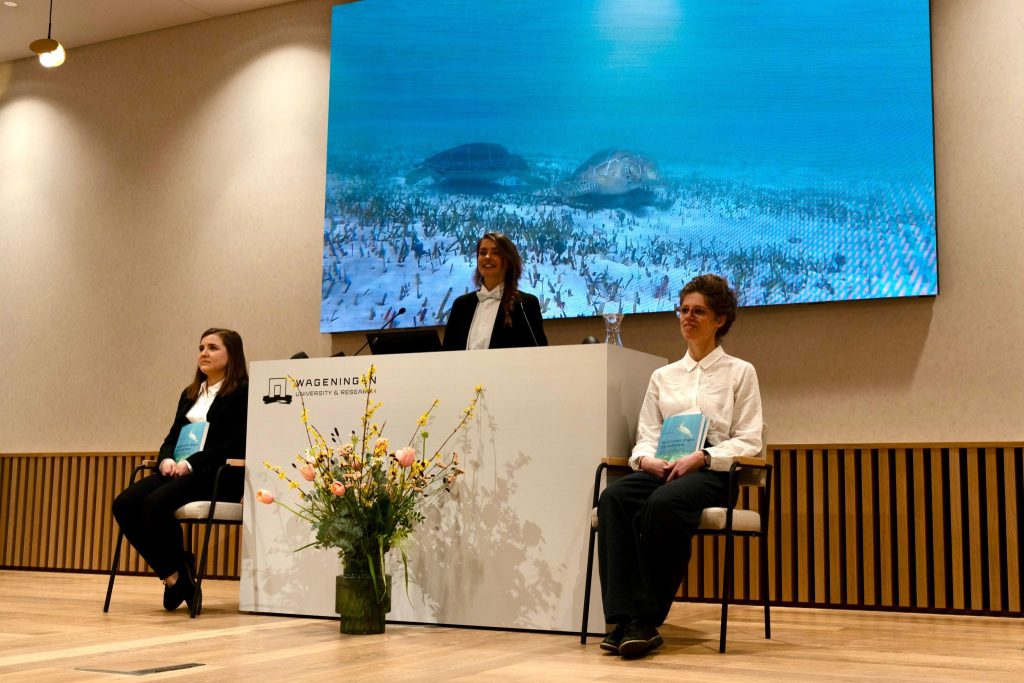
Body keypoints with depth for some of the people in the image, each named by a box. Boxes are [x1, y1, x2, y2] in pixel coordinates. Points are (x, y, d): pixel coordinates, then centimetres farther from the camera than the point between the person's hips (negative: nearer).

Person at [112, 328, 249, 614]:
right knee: (124, 504, -18)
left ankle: (178, 573, -11)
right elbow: (173, 437, 20)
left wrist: (191, 464, -19)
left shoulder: (242, 393, 0)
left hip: (219, 477, -7)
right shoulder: (190, 394, 24)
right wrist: (166, 459, -4)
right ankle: (171, 573, -10)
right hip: (178, 471, 8)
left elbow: (237, 445, -11)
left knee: (156, 503, -31)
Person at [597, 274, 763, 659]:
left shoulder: (740, 372, 12)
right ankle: (624, 617, -37)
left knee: (662, 504, -38)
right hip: (660, 470, 4)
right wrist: (646, 458, -9)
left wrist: (702, 458, -14)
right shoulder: (663, 376, 23)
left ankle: (648, 620, -29)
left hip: (713, 473, -3)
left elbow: (749, 442, 3)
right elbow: (646, 435, 16)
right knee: (613, 499, -31)